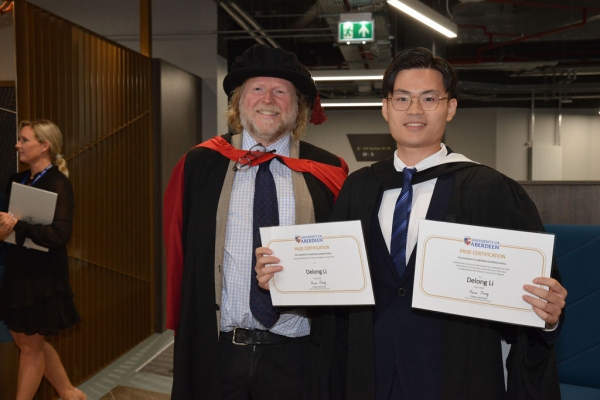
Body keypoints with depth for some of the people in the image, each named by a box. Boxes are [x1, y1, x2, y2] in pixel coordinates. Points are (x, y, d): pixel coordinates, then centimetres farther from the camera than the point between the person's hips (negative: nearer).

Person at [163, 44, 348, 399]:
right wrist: (185, 330, 5)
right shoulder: (200, 166, 0)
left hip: (295, 353, 0)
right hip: (216, 352, 0)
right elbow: (179, 251, 5)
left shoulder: (327, 172, -1)